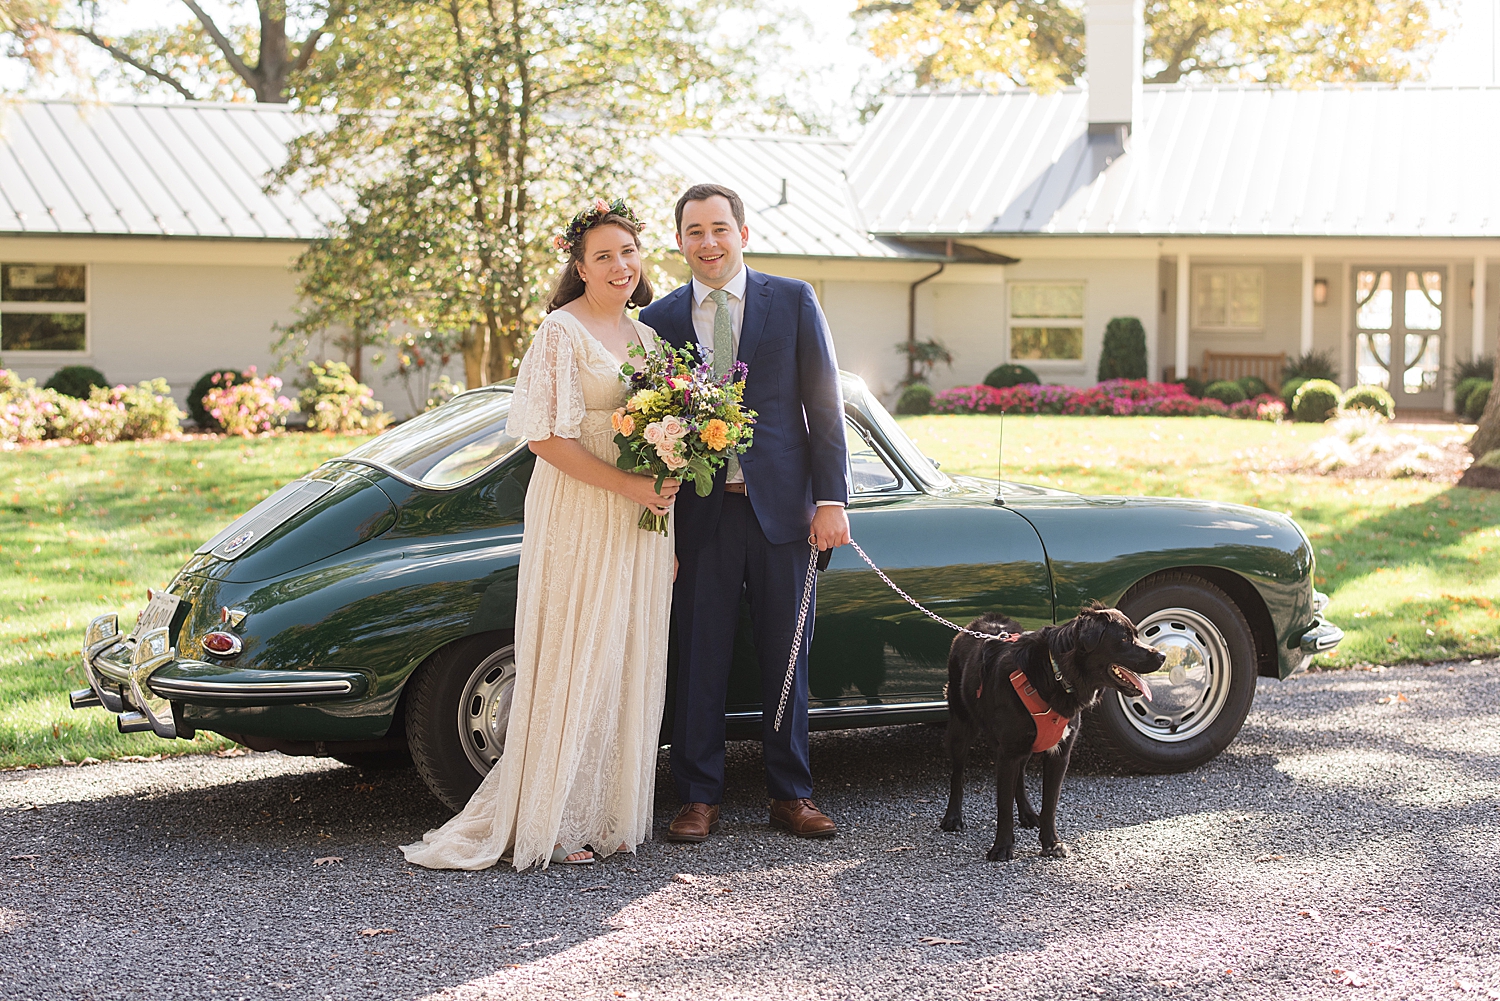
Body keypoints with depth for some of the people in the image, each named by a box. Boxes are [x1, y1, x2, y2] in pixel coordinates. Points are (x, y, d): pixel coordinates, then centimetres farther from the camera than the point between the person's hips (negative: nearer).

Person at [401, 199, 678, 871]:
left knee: (628, 667, 9)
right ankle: (555, 824, 2)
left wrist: (668, 486, 2)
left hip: (642, 521, 7)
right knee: (573, 664, -5)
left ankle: (610, 814, 17)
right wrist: (627, 485, -19)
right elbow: (545, 436, -16)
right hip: (580, 520, -7)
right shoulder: (561, 332, -9)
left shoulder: (646, 337, 14)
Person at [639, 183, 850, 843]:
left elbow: (823, 406, 2)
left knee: (786, 657, 7)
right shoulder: (660, 319, 6)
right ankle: (699, 798, 13)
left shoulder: (793, 300, 4)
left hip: (781, 508, 0)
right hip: (700, 515, 0)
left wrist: (831, 499, -5)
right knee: (699, 660, 4)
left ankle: (790, 795, 18)